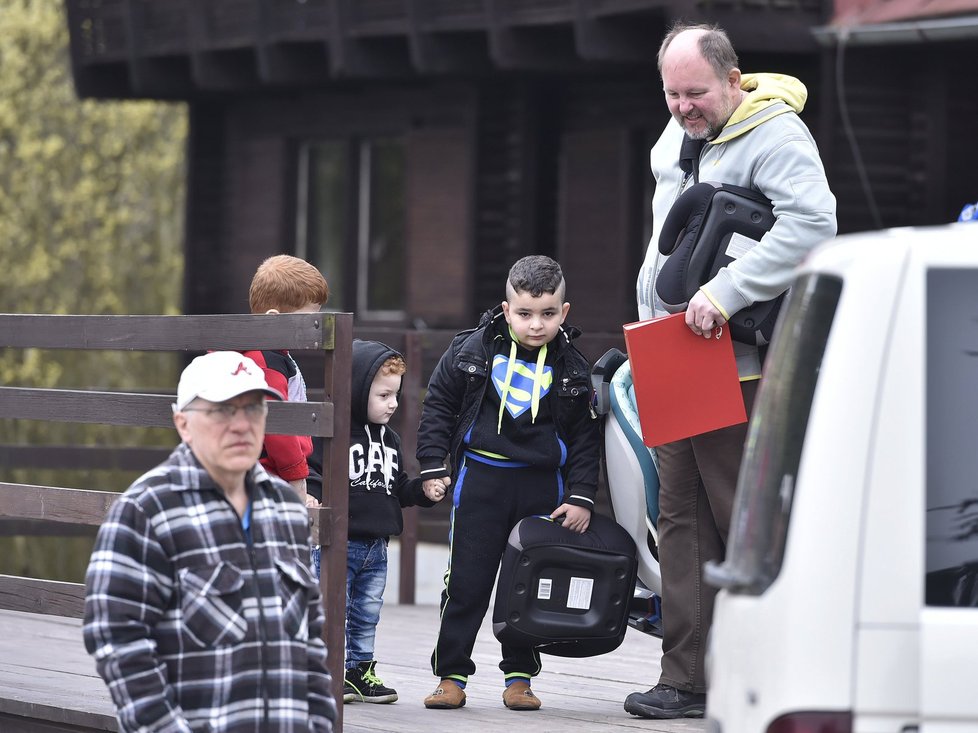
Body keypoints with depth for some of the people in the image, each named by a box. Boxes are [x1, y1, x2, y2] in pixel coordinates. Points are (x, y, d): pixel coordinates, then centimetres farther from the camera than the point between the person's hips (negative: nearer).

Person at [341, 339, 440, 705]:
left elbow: (397, 488, 18)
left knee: (367, 616, 15)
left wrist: (423, 490, 2)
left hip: (376, 547, 7)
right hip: (341, 542, -7)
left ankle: (361, 670, 25)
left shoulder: (389, 439, 12)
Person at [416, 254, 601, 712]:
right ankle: (451, 675, 7)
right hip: (480, 477, -1)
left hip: (542, 486, 1)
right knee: (465, 581, 0)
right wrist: (434, 466, 0)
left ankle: (519, 676, 16)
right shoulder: (472, 350, -4)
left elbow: (586, 436, 3)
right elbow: (438, 406, 5)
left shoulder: (571, 368, -1)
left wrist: (581, 497, -3)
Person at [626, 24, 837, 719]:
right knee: (683, 517, 7)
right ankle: (688, 678, 9)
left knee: (746, 519, -7)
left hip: (737, 362, -8)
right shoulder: (679, 132, 15)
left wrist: (727, 291, -32)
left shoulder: (775, 135, -12)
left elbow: (813, 222, -27)